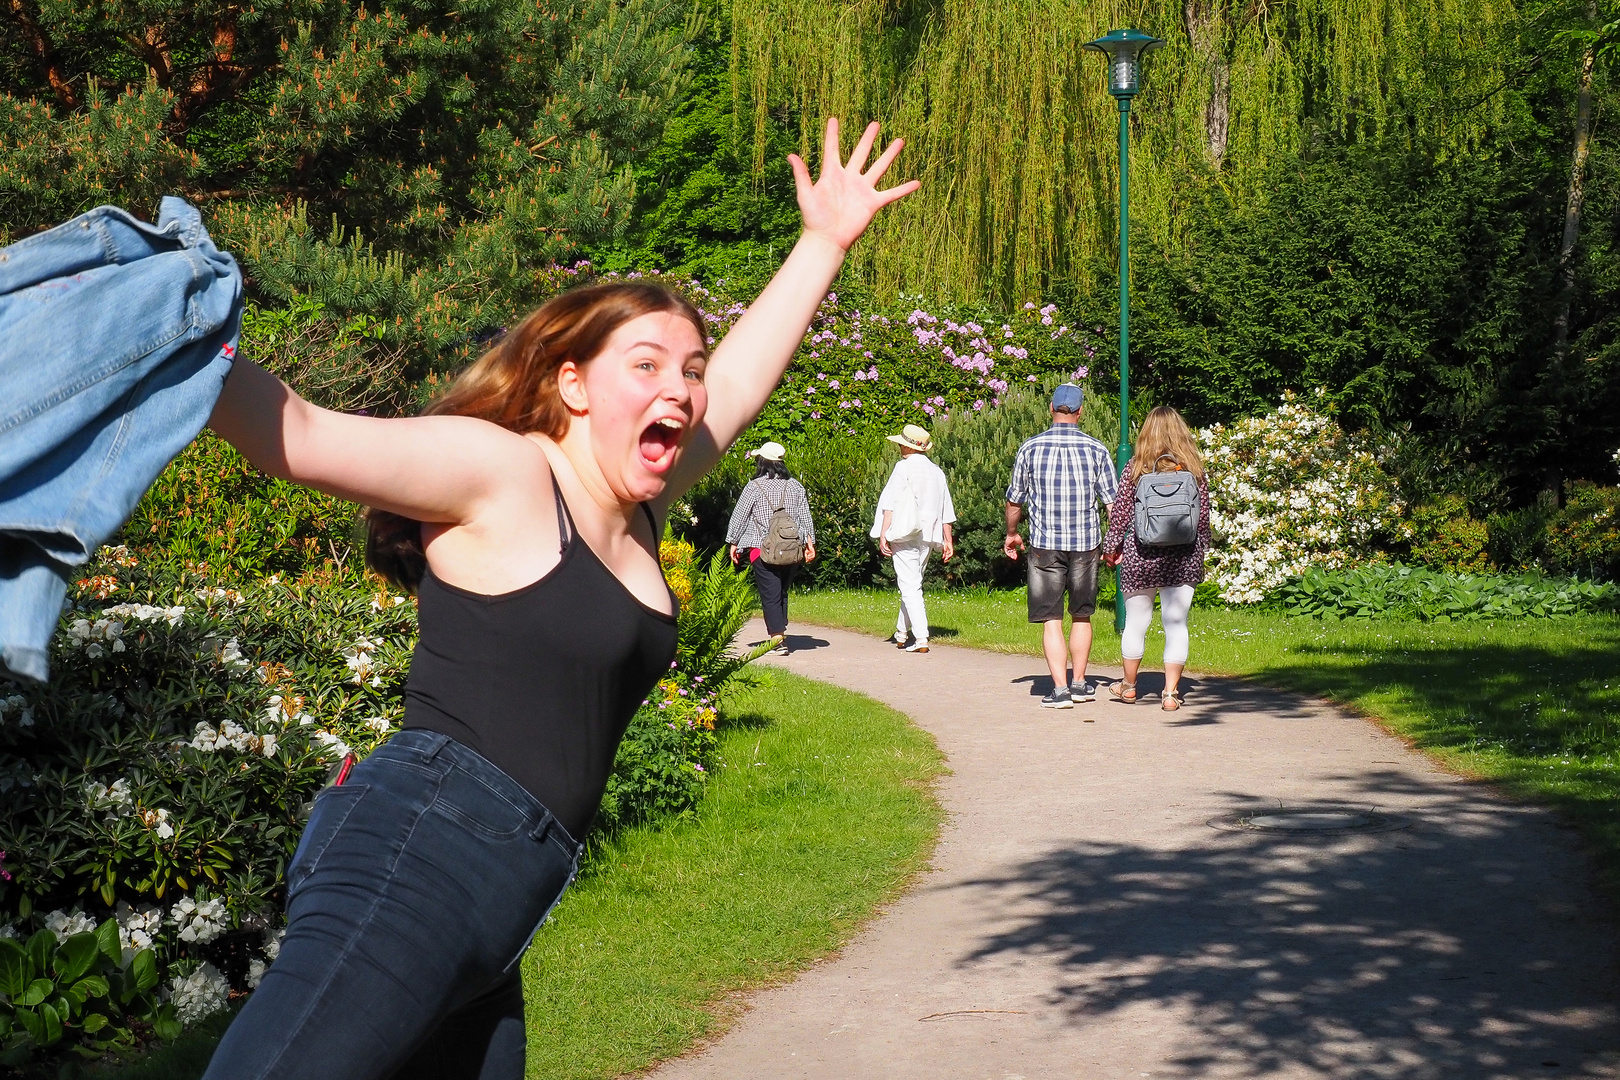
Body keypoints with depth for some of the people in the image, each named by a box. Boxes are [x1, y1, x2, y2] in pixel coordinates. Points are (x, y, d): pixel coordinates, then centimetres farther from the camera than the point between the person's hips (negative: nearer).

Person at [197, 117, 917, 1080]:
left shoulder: (633, 509, 21)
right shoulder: (500, 474, -2)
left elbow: (740, 379, 33)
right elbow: (299, 437, -10)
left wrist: (827, 241, 38)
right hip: (417, 850, -9)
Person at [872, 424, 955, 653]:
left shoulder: (904, 467, -8)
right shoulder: (936, 471, 11)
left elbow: (891, 504, -12)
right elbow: (945, 510, 13)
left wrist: (883, 534, -11)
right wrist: (948, 540, 18)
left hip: (905, 533, -7)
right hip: (927, 536, 7)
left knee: (910, 586, -7)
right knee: (913, 584, 20)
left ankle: (921, 639, -14)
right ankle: (902, 632, 30)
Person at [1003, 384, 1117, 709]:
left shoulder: (1031, 448, -3)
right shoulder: (1095, 449, -2)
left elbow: (1015, 499, 5)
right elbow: (1112, 501, 0)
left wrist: (1011, 534, 22)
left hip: (1044, 543, -1)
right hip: (1086, 542, 1)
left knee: (1051, 619, 1)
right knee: (1082, 616, 16)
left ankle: (1060, 689, -7)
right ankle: (1079, 684, 23)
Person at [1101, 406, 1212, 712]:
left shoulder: (1136, 467, -4)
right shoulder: (1193, 469, 0)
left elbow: (1120, 511, -1)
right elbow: (1203, 516, 6)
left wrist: (1111, 548, 9)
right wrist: (1199, 550, 19)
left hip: (1140, 556, -1)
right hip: (1184, 558, 1)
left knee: (1136, 622, 13)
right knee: (1176, 624, 5)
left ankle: (1129, 686, 27)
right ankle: (1170, 692, 3)